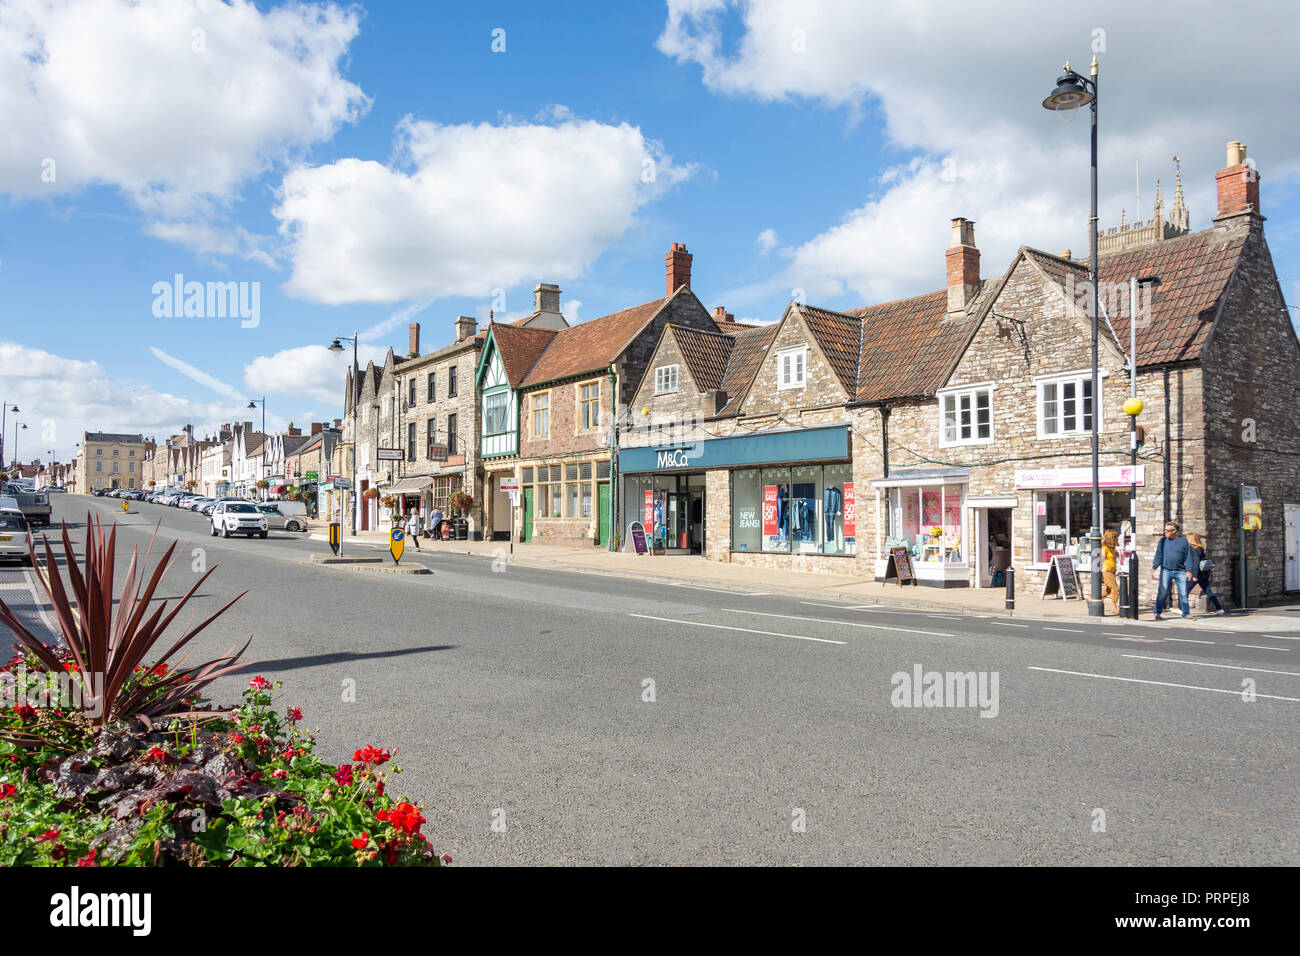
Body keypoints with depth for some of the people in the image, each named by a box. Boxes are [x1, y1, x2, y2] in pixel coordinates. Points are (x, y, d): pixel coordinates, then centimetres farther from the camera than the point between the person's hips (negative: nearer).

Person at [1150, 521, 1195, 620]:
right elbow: (1158, 556, 6)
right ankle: (1157, 613, -2)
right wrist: (1154, 568, -3)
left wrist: (1189, 570, -3)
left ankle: (1186, 613, 12)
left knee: (1183, 593, 2)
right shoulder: (1163, 541, 7)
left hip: (1180, 572, 0)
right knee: (1162, 592, -5)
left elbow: (1188, 557, 4)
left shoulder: (1183, 540, 5)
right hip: (1166, 570, 0)